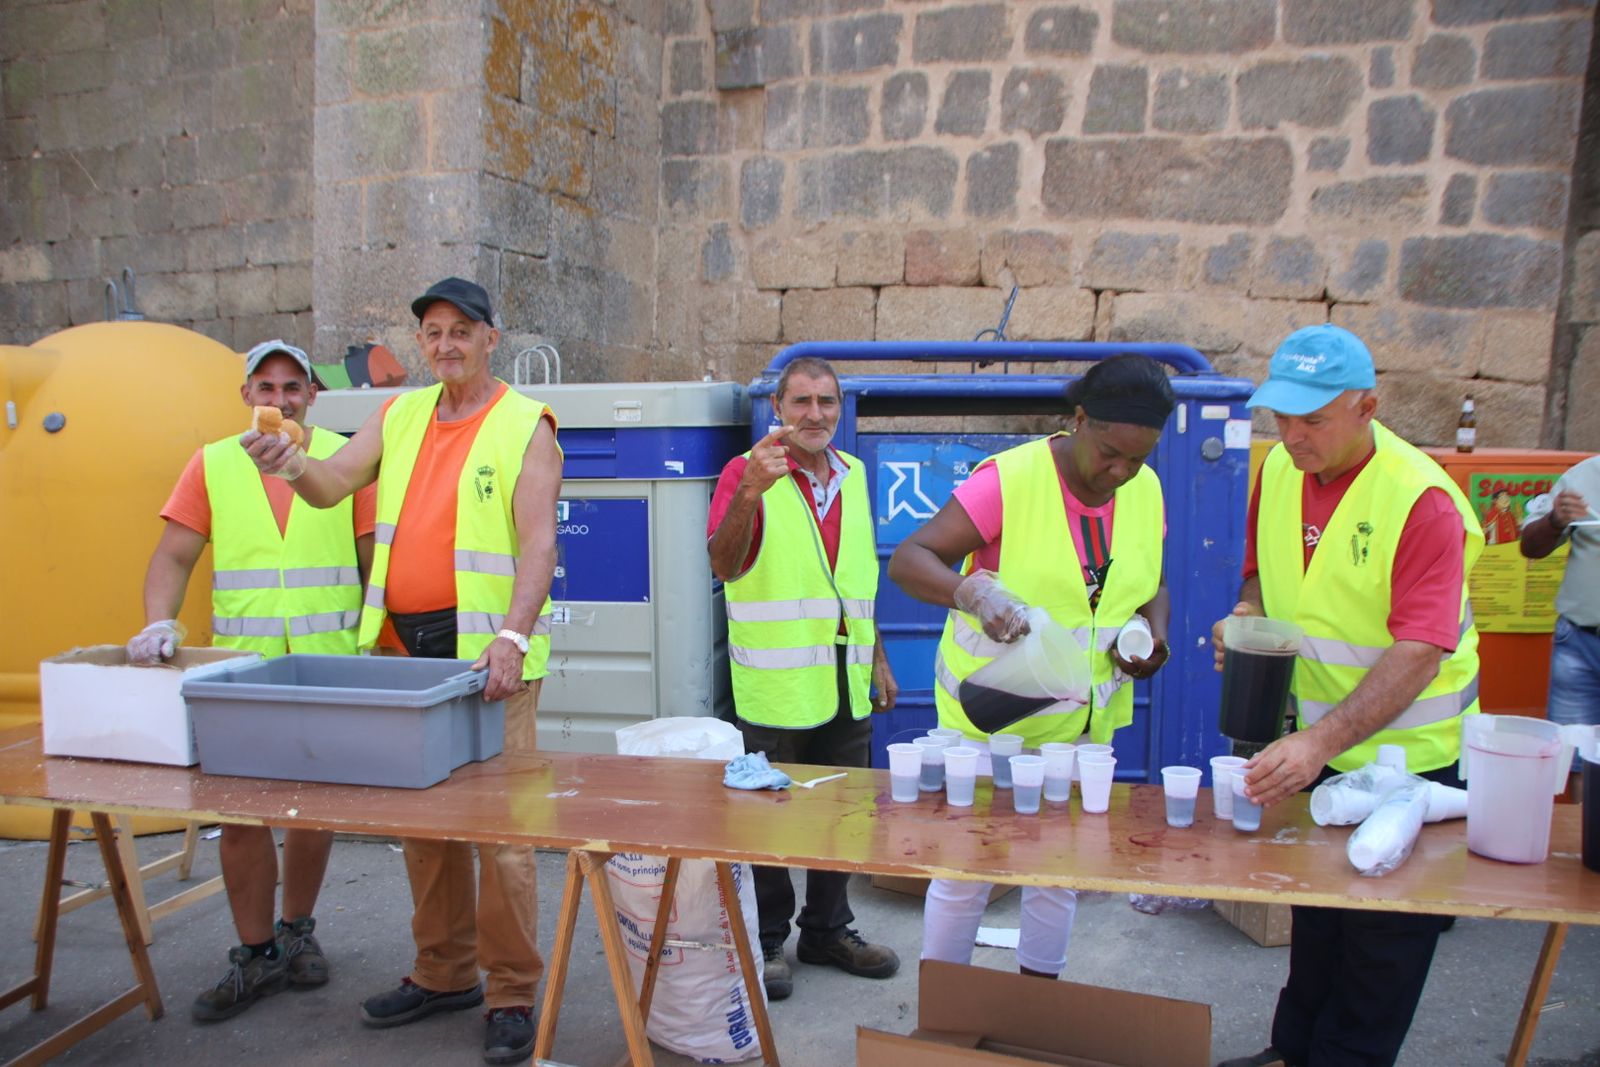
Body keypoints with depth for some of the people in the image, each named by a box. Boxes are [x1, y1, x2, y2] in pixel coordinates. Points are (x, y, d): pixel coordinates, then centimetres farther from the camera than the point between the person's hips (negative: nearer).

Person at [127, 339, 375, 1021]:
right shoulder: (212, 465, 7)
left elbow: (374, 556, 3)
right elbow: (174, 556, 3)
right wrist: (158, 622, -15)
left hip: (330, 665, -1)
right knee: (240, 811, 4)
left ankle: (296, 931, 31)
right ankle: (255, 956, 19)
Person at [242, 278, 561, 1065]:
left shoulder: (524, 425, -4)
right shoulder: (400, 415, 14)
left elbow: (538, 542, -13)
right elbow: (332, 486, 7)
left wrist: (512, 638, -25)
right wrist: (292, 464, -16)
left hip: (485, 649, -6)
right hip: (404, 646, 6)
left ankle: (512, 995, 10)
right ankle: (443, 974, 30)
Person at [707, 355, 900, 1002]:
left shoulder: (853, 475, 12)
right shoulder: (747, 473, -7)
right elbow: (723, 564, -22)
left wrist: (878, 658, 18)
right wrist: (750, 493, -38)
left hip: (846, 682, 6)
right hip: (776, 682, -6)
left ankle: (827, 930, 31)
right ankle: (764, 942, 21)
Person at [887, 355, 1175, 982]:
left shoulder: (1146, 490, -1)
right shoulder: (1008, 479, -20)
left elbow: (1152, 587, 14)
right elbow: (907, 560, -23)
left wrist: (1154, 631, -7)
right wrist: (974, 593, -41)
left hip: (1085, 721, 6)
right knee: (964, 872, 6)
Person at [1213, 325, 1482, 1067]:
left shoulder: (1421, 499, -25)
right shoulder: (1280, 468, -4)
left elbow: (1419, 653, -31)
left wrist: (1321, 741, -41)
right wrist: (1248, 612, -10)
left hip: (1407, 753, -6)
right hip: (1312, 743, 6)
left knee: (1382, 943, 10)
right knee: (1314, 914, 22)